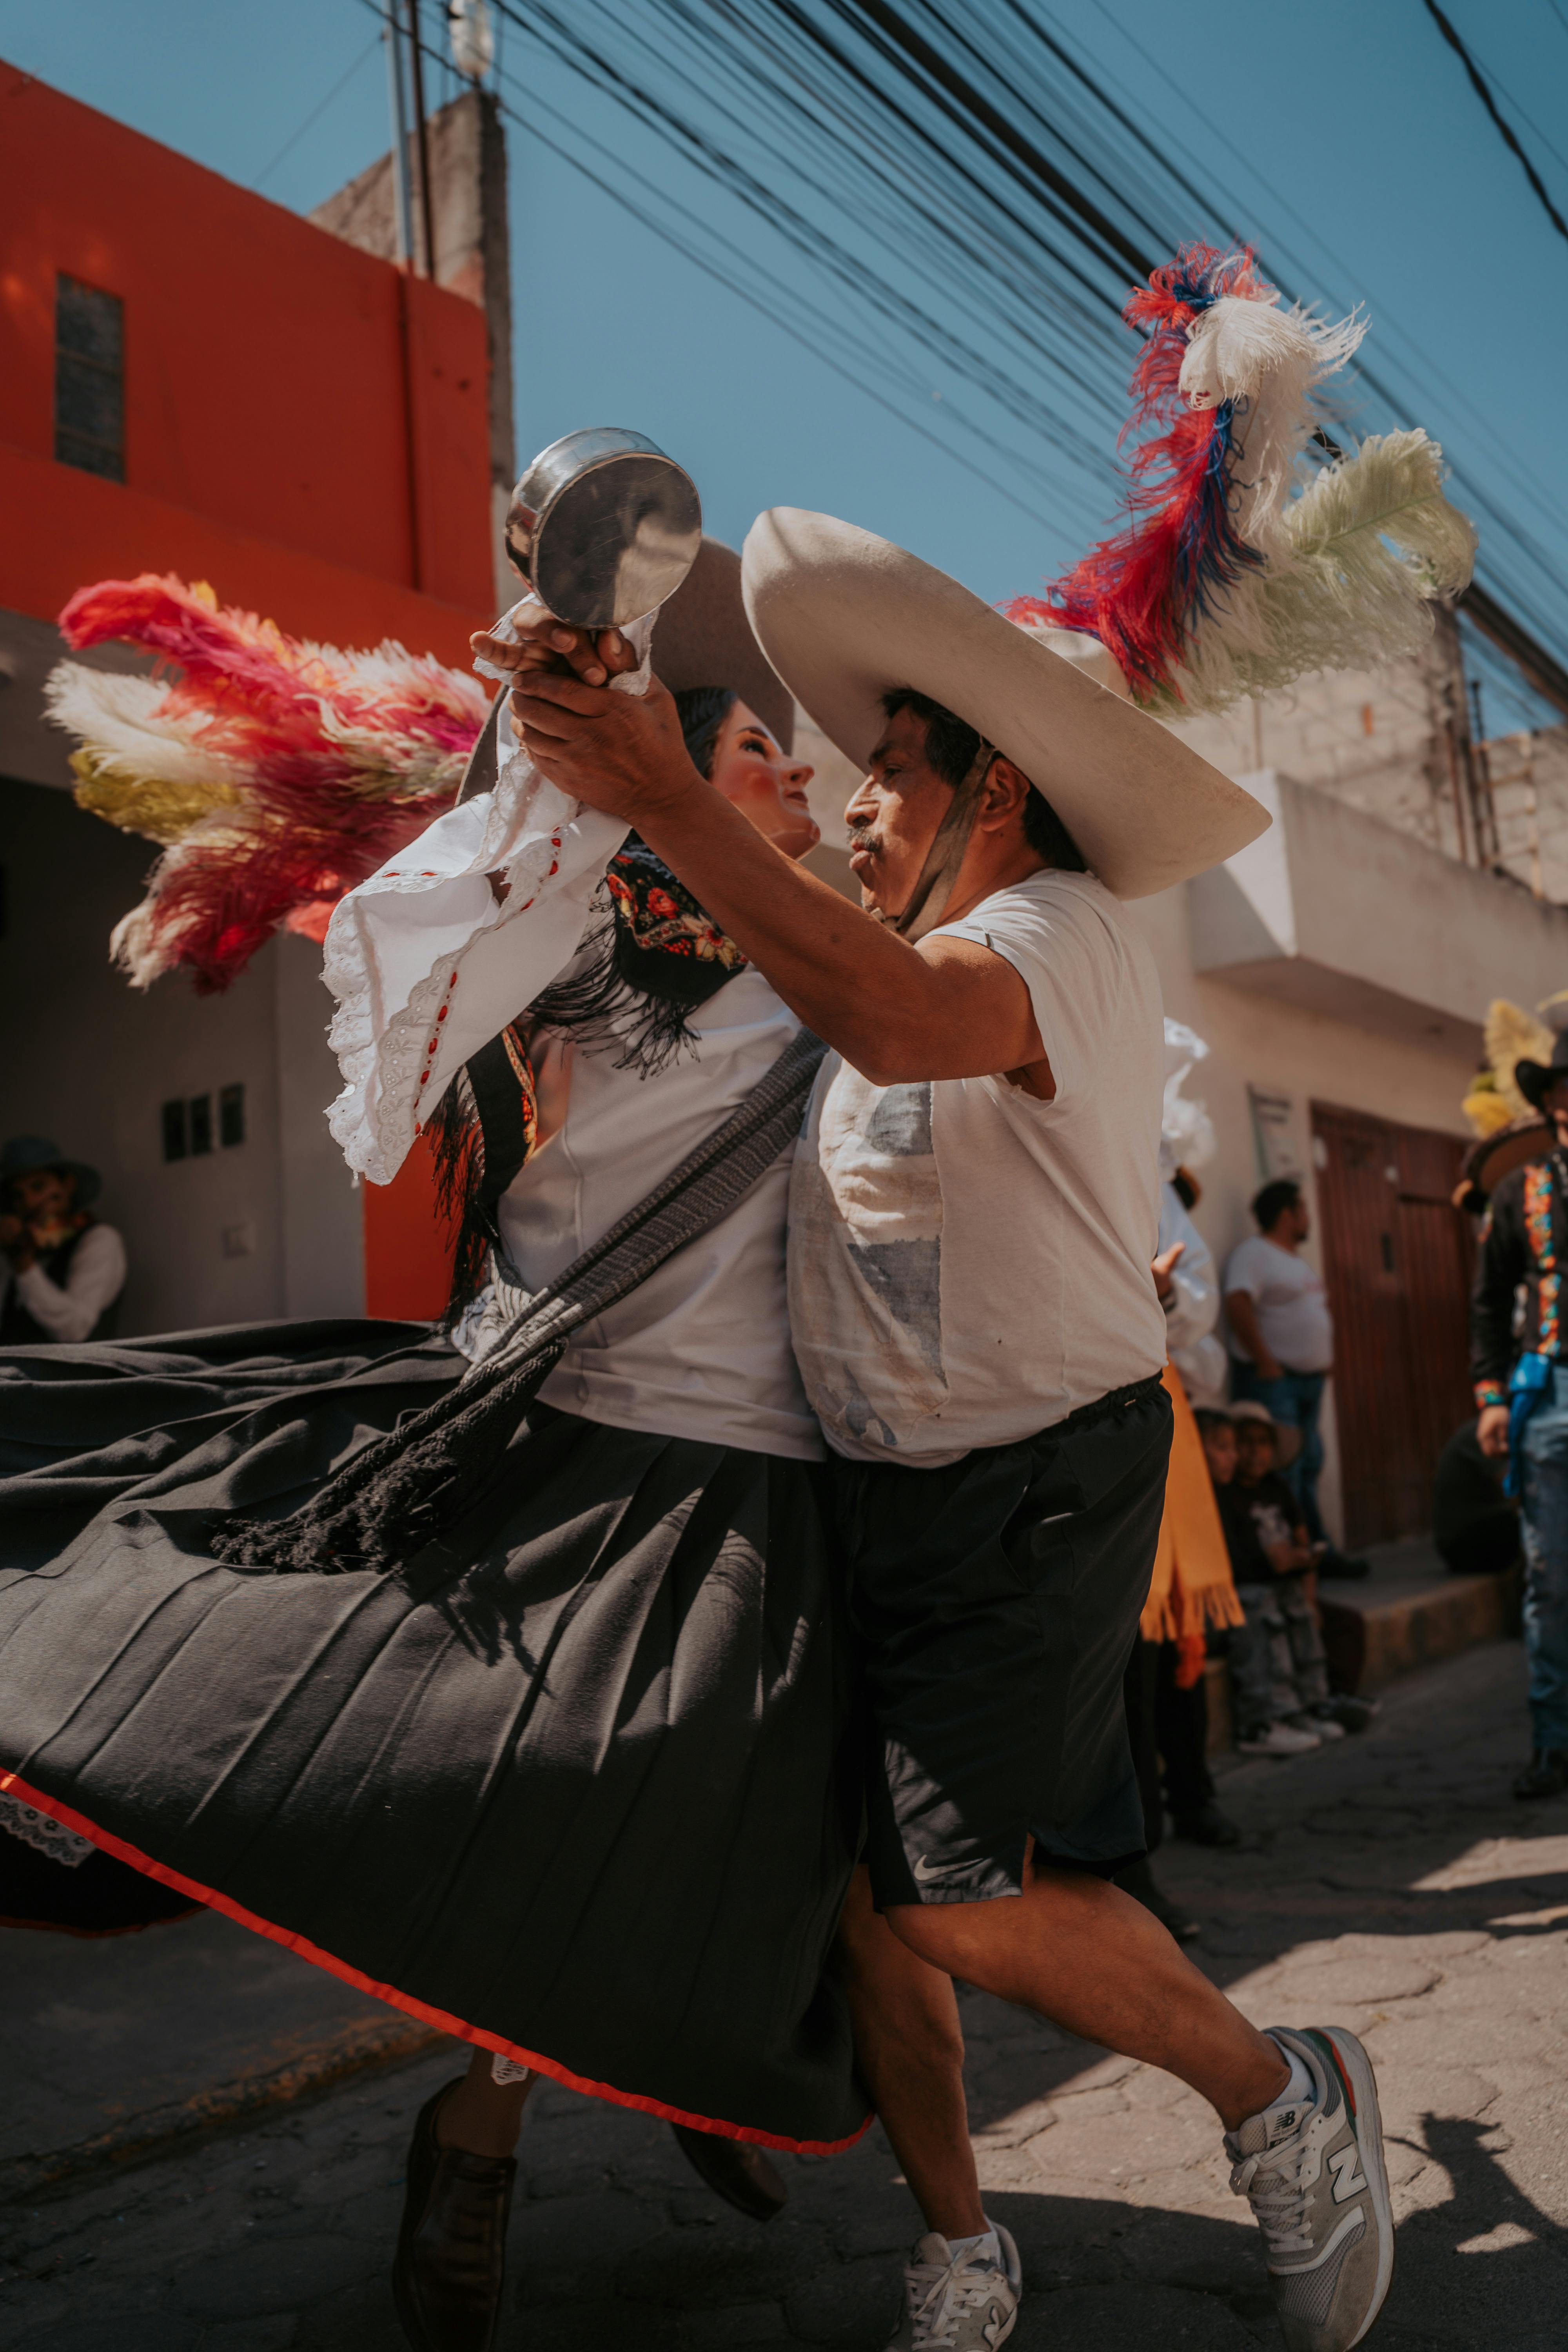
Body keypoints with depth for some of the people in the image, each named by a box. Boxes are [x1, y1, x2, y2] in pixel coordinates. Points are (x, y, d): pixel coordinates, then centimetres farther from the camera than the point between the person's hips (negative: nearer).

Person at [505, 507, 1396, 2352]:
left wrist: (669, 809, -31)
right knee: (857, 1881, 8)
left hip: (1036, 1486, -8)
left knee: (963, 1902, -9)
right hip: (886, 1488, 8)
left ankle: (1288, 2101, 17)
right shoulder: (908, 960, 16)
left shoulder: (1064, 933, -12)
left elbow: (900, 1021, -33)